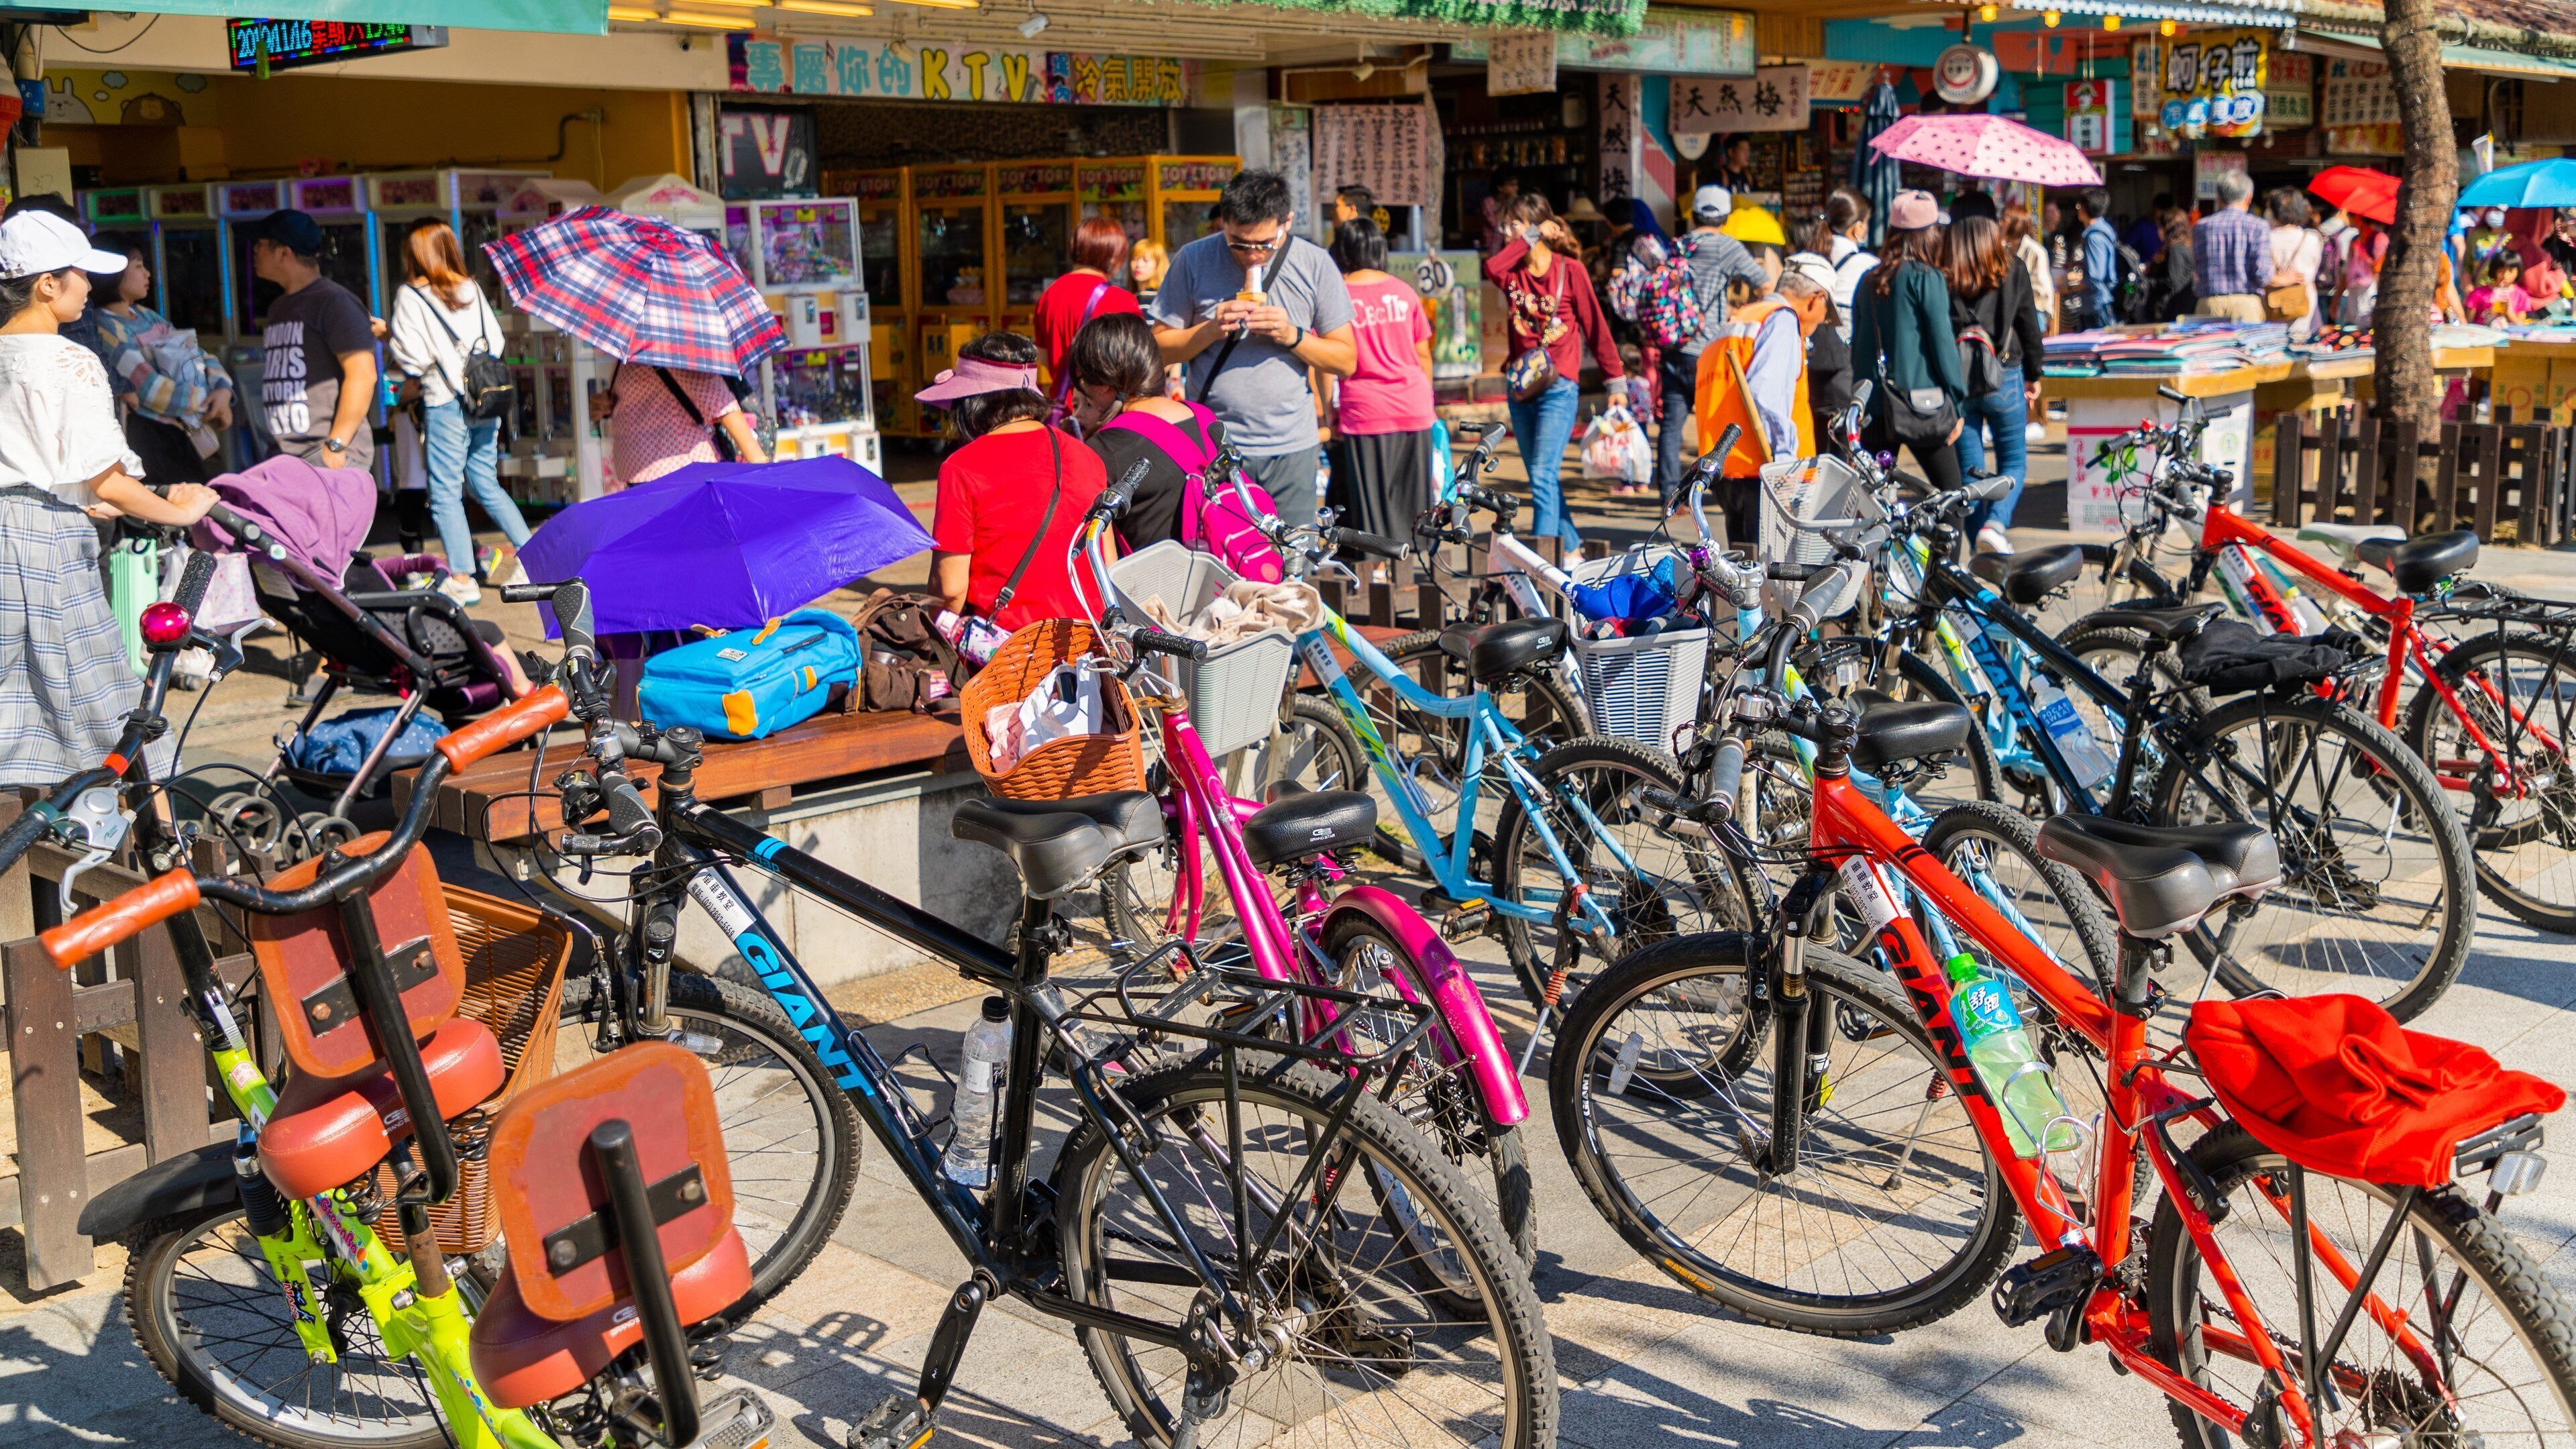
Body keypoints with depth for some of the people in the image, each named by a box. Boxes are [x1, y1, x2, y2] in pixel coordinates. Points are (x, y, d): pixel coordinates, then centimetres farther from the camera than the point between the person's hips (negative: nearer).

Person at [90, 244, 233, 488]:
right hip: (153, 433, -8)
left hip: (185, 427, 8)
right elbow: (148, 387, -19)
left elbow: (201, 354, 14)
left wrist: (222, 390, -6)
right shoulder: (106, 328, -11)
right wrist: (205, 402, -13)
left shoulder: (146, 315, 15)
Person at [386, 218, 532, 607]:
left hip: (445, 405, -6)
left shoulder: (411, 296, -7)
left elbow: (413, 356, -11)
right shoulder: (473, 289, 8)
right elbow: (496, 341, 7)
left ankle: (462, 578, 2)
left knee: (445, 494, 2)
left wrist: (388, 338, 8)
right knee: (486, 483, 18)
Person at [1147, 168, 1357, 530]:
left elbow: (1347, 361, 5)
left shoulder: (1315, 265, 3)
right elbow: (1157, 348, 4)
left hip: (1290, 449, 1)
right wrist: (1210, 330, -13)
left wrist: (1291, 336, -11)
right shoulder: (1193, 261, 1)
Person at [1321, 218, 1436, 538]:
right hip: (1415, 410, 4)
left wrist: (1328, 415, 2)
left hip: (1365, 412, -4)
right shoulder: (1402, 290, 7)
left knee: (1373, 509, 1)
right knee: (1414, 507, 12)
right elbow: (1423, 355, 12)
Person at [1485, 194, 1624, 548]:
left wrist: (1615, 379, -2)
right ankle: (1570, 546, 26)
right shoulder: (1513, 271, 8)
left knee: (1543, 474, -16)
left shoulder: (1569, 269, -5)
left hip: (1559, 388, -6)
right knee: (1541, 478, 13)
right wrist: (1529, 239, -11)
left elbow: (1595, 325, -2)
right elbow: (1491, 268, -17)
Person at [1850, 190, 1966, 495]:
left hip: (1874, 403, 5)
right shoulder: (1927, 278, -7)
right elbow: (1942, 342, -8)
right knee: (1950, 492, 3)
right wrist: (1957, 402, -2)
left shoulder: (1871, 279, 8)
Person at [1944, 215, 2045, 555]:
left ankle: (1981, 548, 12)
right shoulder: (2012, 269, 2)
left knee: (1969, 468, 10)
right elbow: (2028, 325, 6)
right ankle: (1996, 523, -12)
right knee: (2014, 461, 12)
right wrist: (2033, 376, 16)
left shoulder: (1943, 277, 0)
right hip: (2003, 378, -1)